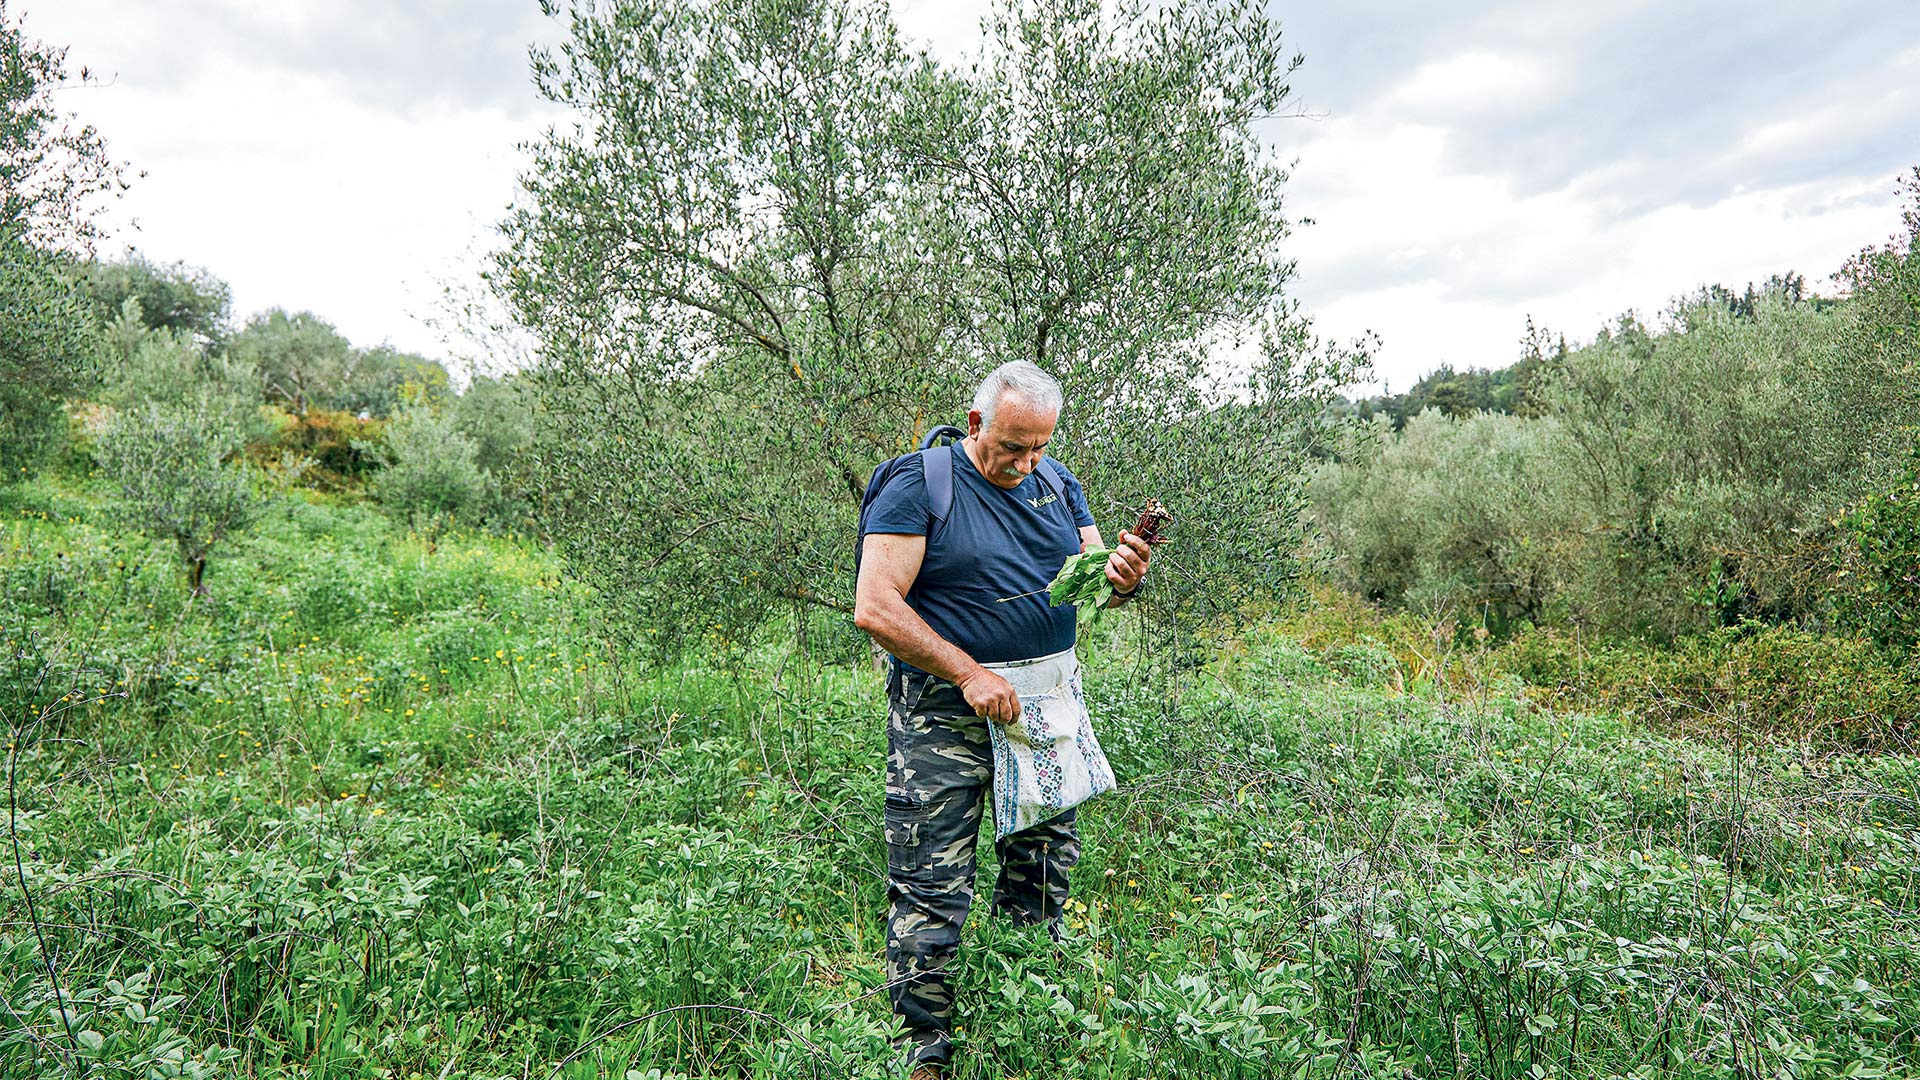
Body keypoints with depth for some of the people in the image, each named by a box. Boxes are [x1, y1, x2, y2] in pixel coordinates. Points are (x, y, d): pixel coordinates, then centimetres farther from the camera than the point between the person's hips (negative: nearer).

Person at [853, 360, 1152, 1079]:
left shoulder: (1056, 482, 9)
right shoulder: (919, 485, -10)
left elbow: (1094, 585, 11)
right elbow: (875, 608, -16)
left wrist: (1122, 578, -14)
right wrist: (970, 674, -20)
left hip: (1047, 703, 6)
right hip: (946, 711, -5)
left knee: (1046, 864, 14)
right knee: (932, 885, -2)